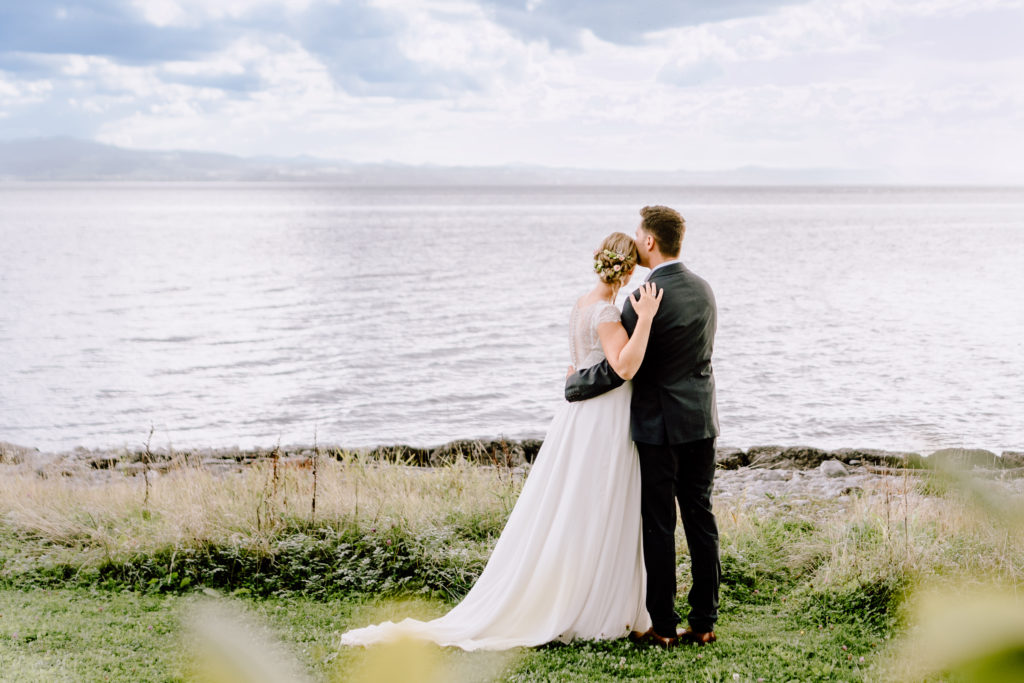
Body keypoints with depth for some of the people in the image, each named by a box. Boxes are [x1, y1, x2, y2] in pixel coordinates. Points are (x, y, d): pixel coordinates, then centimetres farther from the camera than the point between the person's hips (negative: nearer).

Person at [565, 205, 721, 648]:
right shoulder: (703, 290, 7)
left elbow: (618, 368, -17)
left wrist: (573, 385, 1)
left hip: (659, 427, -7)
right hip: (702, 421, 7)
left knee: (659, 527, 2)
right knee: (700, 520, 10)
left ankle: (663, 626, 9)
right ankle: (703, 623, 16)